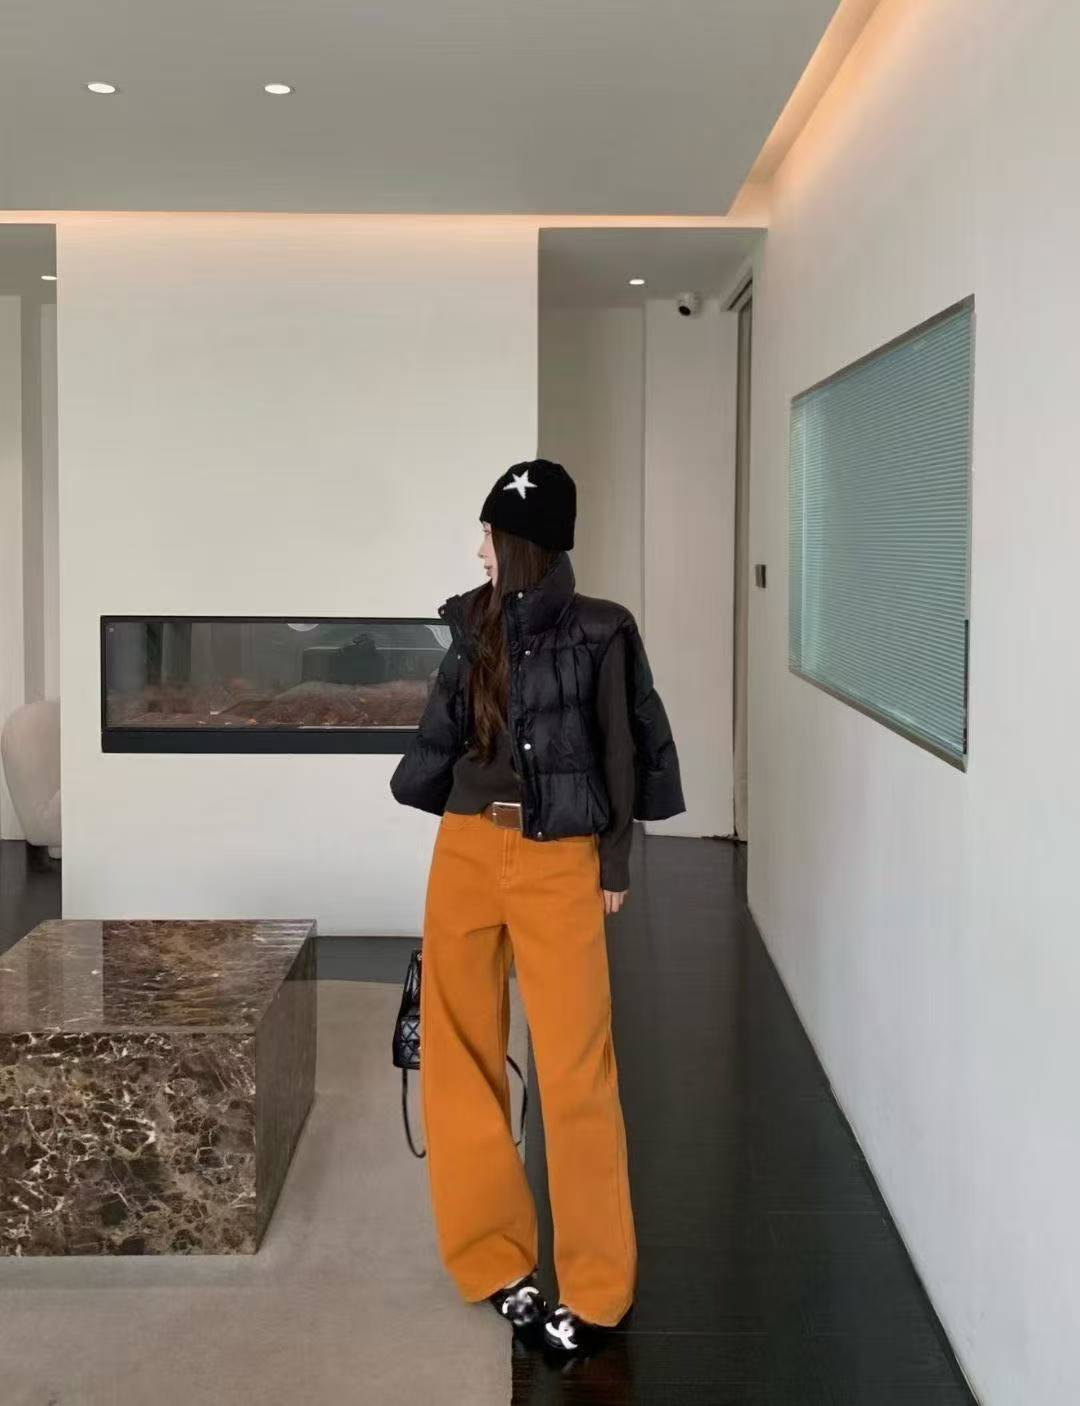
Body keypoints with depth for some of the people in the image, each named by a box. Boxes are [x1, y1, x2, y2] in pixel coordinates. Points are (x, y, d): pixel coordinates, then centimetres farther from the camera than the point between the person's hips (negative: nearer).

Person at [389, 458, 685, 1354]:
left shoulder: (601, 633, -5)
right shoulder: (475, 627, 6)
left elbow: (622, 748, -1)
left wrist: (617, 862, 0)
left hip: (560, 862, -5)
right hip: (466, 851, 5)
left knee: (576, 1073, -2)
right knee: (460, 1061, 8)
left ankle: (596, 1287, 12)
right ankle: (496, 1258, 23)